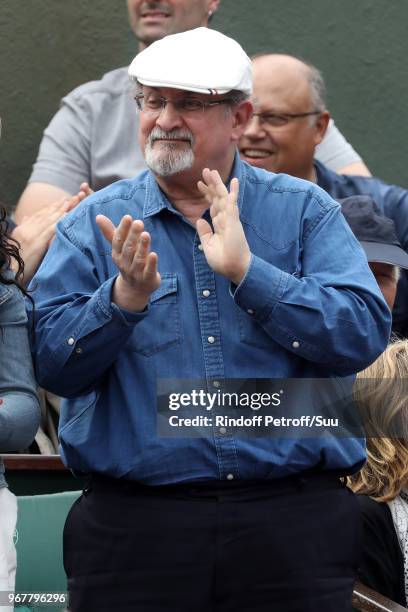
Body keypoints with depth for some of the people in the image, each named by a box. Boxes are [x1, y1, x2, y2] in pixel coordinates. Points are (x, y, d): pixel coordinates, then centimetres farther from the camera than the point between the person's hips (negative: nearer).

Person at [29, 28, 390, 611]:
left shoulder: (306, 211, 6)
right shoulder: (95, 224, 7)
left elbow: (365, 334, -7)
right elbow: (52, 365, -2)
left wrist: (247, 271, -15)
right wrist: (125, 298, -18)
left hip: (293, 520, 0)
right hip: (136, 522, 0)